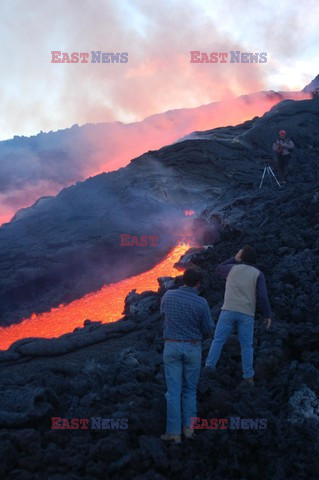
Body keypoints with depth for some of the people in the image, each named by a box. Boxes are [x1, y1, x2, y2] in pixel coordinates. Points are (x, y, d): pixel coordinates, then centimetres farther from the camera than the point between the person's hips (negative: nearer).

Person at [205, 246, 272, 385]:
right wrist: (268, 315, 0)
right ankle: (248, 377, 6)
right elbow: (262, 296, -8)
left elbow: (219, 269, 27)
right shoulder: (258, 274, 1)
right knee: (246, 346, 7)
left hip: (229, 310, 0)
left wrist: (235, 259, 24)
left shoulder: (233, 268, 5)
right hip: (246, 314, 0)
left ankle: (208, 368, 2)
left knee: (218, 340, 7)